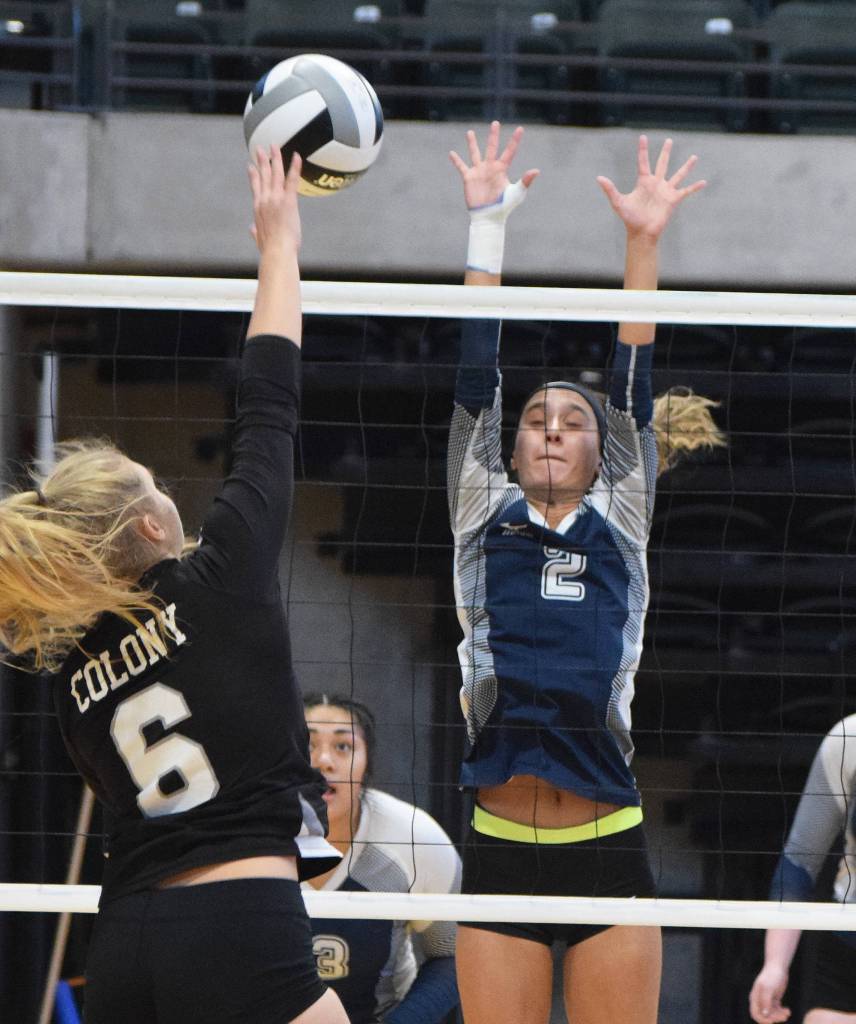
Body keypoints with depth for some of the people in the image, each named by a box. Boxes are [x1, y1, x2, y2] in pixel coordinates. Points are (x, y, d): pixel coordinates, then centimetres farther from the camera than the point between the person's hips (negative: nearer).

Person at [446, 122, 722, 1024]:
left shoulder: (620, 526, 11)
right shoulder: (484, 518, 11)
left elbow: (634, 392, 5)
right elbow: (477, 380, 6)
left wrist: (644, 242, -2)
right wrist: (486, 225, 2)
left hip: (607, 852, 0)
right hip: (500, 851, 0)